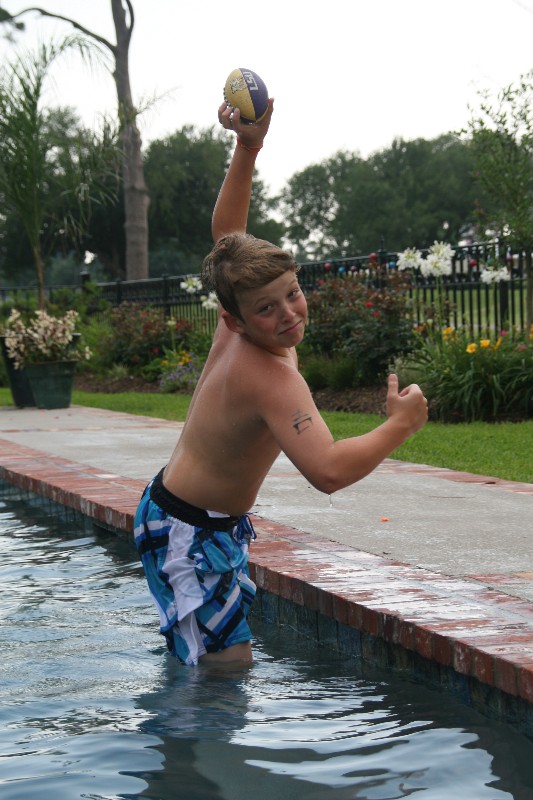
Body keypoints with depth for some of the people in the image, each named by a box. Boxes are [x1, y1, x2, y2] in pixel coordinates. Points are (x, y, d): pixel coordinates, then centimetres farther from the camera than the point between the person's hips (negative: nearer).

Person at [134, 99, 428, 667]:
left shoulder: (236, 335, -5)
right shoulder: (272, 378, -31)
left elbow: (227, 234, 9)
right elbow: (328, 471, -45)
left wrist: (249, 147, 1)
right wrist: (400, 424, -29)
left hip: (217, 523, 10)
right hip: (186, 532, -10)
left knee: (223, 666, 19)